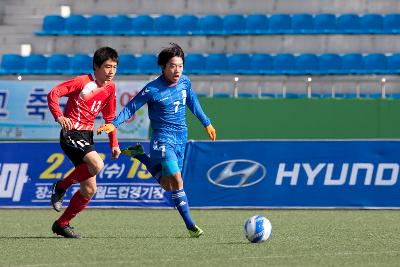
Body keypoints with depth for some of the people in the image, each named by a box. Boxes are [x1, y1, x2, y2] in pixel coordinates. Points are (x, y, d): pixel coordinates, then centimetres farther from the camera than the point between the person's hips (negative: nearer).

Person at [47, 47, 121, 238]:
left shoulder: (110, 88, 10)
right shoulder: (82, 82, -11)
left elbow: (109, 117, 21)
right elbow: (53, 94, -16)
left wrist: (114, 144, 14)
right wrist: (59, 117, -31)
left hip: (87, 136, 8)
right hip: (71, 134, -8)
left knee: (89, 189, 4)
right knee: (97, 164, -31)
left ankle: (62, 224, 16)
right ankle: (61, 187, -8)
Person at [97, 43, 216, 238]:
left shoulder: (184, 82, 2)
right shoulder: (152, 89, -14)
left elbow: (192, 102, 20)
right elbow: (131, 107, -7)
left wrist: (206, 123, 30)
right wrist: (114, 124, -20)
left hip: (180, 137, 6)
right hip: (162, 138, -6)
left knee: (168, 186, 11)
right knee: (176, 180, -18)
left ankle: (140, 156, 31)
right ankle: (190, 225, -11)